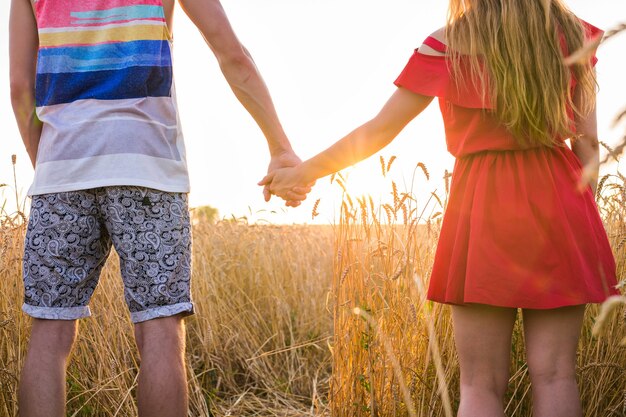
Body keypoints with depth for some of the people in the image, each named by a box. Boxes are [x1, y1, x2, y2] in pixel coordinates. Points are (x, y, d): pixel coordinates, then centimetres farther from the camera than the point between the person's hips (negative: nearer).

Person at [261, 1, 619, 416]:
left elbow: (378, 132, 0)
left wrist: (303, 173, 11)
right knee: (554, 374, 6)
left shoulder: (447, 44, -2)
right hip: (561, 200, 3)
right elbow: (588, 141, 4)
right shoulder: (574, 34, 7)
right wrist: (584, 221, 13)